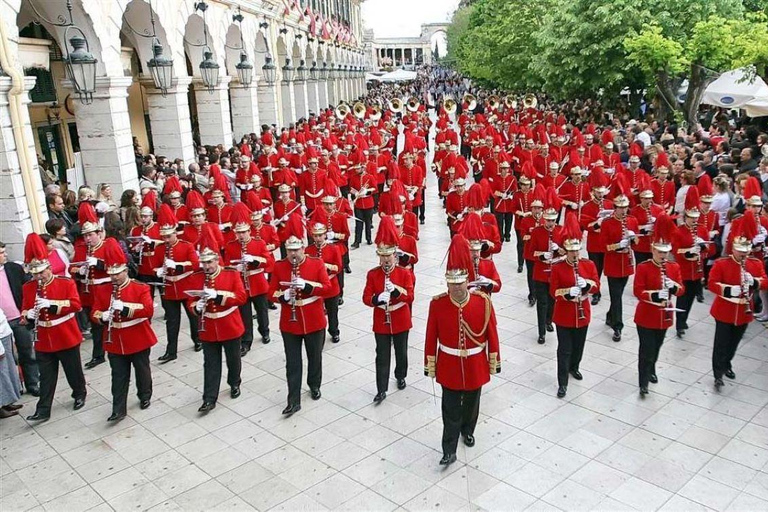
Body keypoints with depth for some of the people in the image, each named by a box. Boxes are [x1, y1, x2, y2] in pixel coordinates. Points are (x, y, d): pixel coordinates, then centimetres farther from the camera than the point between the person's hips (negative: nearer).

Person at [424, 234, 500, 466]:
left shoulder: (483, 301, -14)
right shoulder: (437, 303, -14)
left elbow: (492, 334, -4)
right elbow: (431, 337, -6)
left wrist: (494, 362, 1)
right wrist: (429, 365, -1)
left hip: (475, 364, 1)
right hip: (449, 365, -1)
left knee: (471, 402, 21)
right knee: (451, 409, 4)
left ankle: (468, 431, 48)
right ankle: (449, 450, 16)